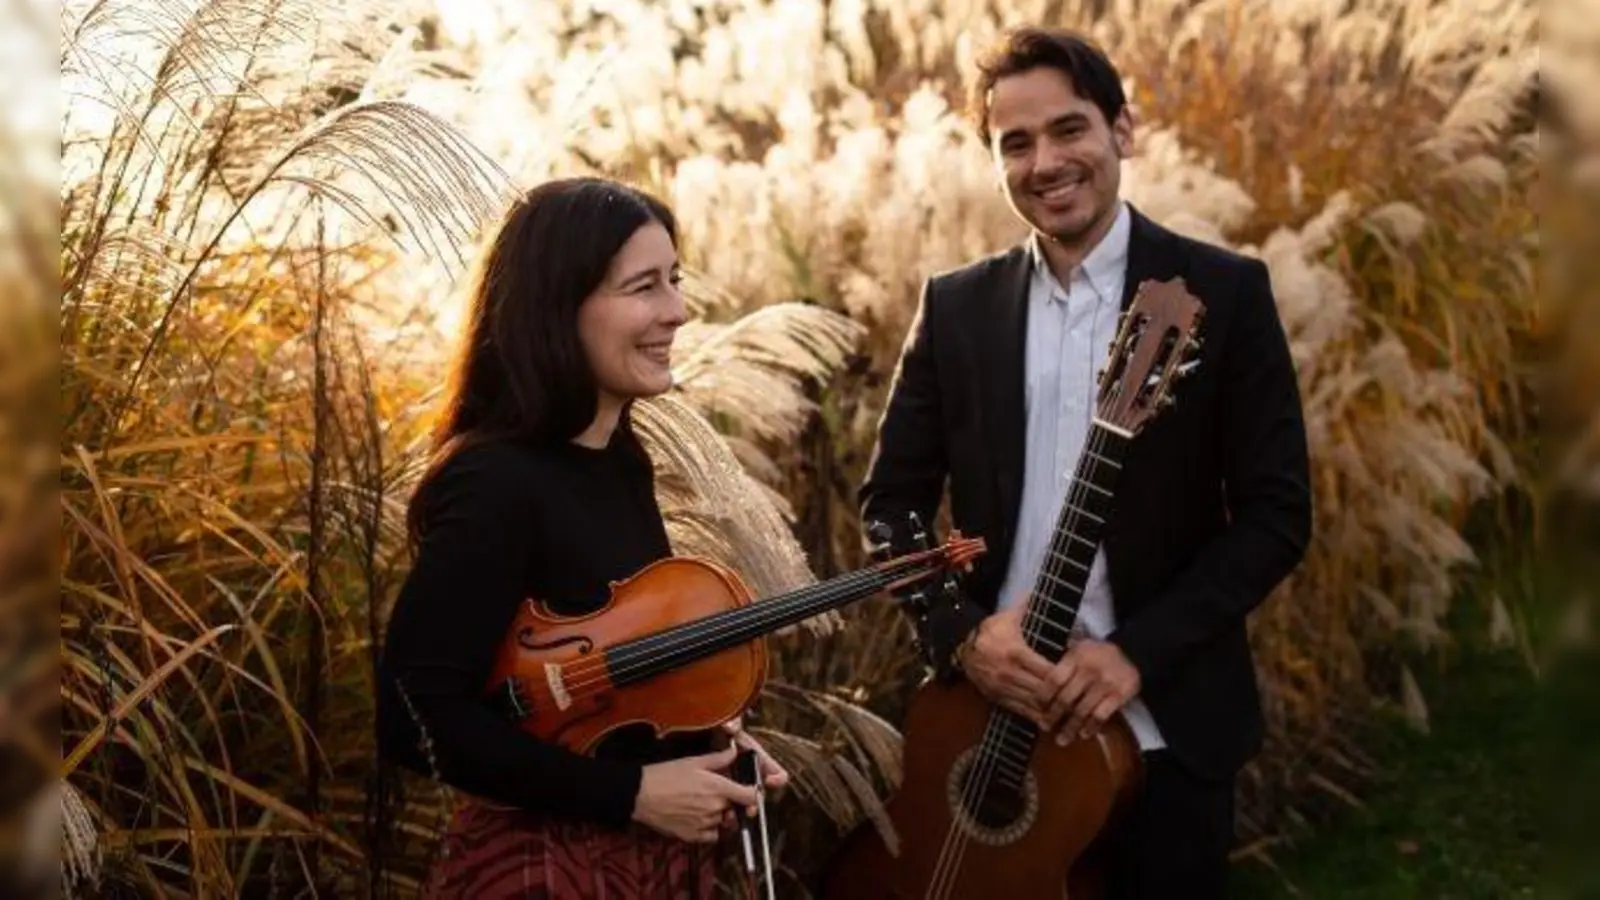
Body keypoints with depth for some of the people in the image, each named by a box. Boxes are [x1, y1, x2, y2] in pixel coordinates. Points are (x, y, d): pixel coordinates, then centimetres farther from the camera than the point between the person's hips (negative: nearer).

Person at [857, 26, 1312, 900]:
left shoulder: (1222, 293, -4)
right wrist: (963, 634, -12)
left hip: (1163, 722, -2)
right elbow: (890, 499, 5)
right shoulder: (954, 305, 4)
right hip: (989, 715, 2)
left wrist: (1139, 651, -16)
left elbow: (1276, 513, -7)